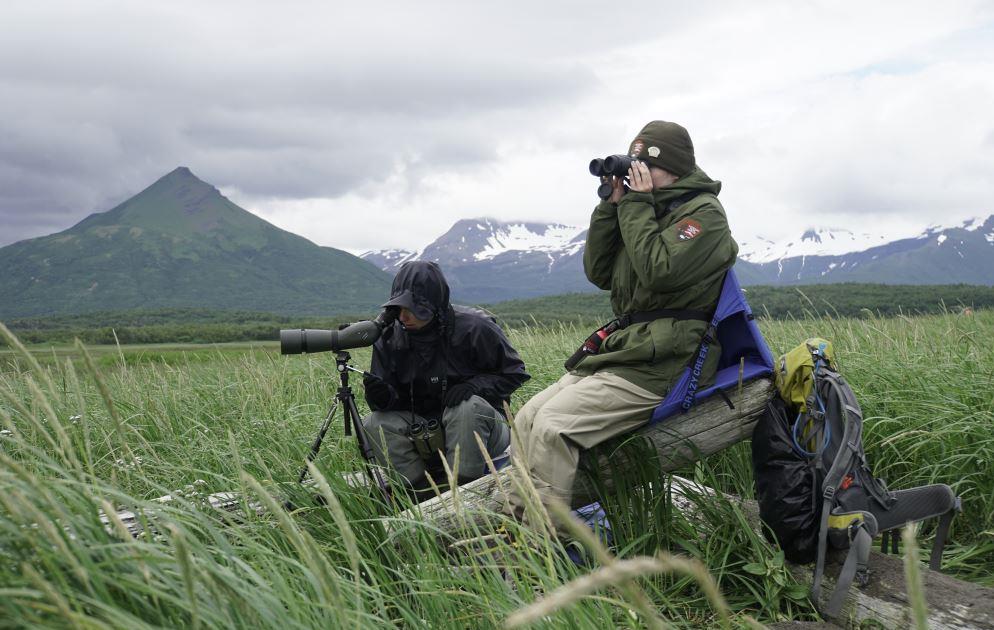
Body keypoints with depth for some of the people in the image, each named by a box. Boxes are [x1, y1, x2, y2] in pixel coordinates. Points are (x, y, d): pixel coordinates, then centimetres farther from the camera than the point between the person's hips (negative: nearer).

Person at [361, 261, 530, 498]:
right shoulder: (389, 337, -4)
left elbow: (514, 372, -6)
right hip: (425, 433, 4)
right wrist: (383, 396, -25)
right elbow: (396, 399, 0)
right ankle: (424, 493, -22)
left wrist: (475, 385, -23)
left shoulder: (474, 328, -14)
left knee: (468, 406, -36)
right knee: (374, 424, -19)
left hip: (478, 426, -4)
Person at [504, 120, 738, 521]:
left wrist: (637, 206, -11)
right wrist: (612, 205, 5)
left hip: (663, 363, -9)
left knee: (552, 424, -23)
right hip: (626, 348, 9)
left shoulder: (703, 213, -5)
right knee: (527, 418, -4)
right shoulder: (650, 210, 20)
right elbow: (599, 273, 13)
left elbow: (658, 272, -20)